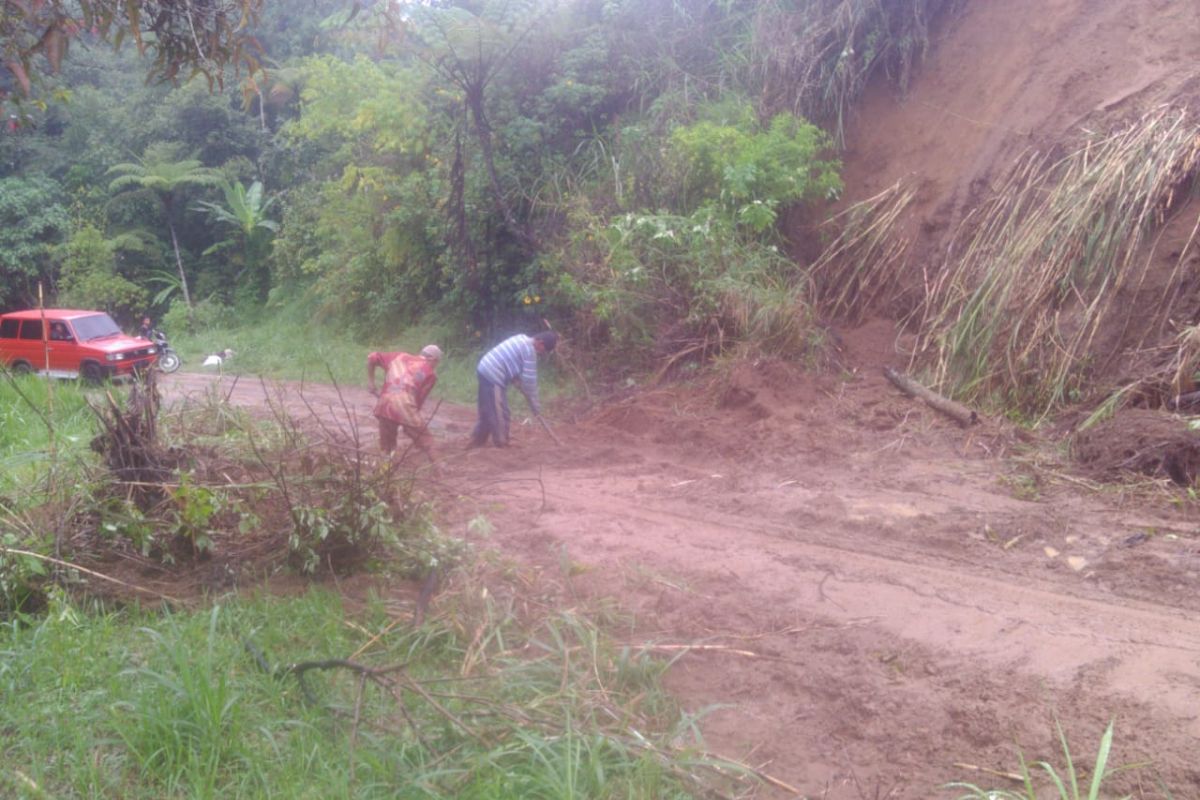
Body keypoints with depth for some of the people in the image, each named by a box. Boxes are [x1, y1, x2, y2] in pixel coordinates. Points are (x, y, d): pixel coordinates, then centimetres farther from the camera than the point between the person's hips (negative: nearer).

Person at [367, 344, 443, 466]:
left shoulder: (400, 357, 24)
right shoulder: (430, 372, 12)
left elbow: (372, 358, 23)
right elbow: (420, 399, 8)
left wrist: (372, 386, 26)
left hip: (385, 405, 4)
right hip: (405, 406, -4)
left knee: (386, 446, 19)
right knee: (425, 440, 10)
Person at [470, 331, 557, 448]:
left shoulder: (523, 339, 12)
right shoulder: (529, 350, -16)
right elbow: (529, 380, -14)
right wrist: (536, 407, -6)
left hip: (486, 371, 10)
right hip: (493, 377, -10)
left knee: (488, 412, 19)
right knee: (500, 415, 0)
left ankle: (477, 440, 28)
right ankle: (502, 445, 8)